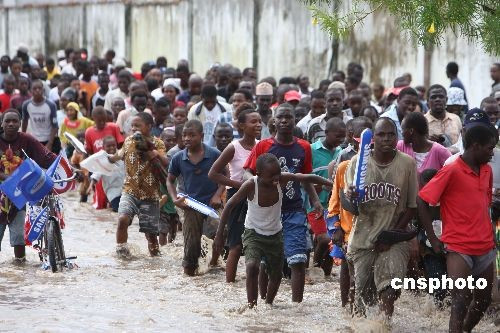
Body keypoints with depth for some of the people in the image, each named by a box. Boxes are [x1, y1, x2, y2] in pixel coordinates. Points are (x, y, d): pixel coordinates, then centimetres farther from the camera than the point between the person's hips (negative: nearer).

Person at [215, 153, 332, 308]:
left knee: (276, 275, 14)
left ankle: (268, 305, 38)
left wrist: (331, 184, -20)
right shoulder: (250, 186, -26)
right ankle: (252, 305, -22)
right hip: (254, 233, -4)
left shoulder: (282, 179, -19)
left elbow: (308, 178, -13)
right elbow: (230, 205, -16)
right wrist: (220, 233, -15)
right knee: (252, 266, -29)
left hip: (275, 234, 4)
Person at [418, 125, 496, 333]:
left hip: (485, 248, 7)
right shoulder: (451, 172, -11)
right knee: (461, 300, -13)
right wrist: (433, 239, -10)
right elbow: (421, 201, -11)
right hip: (458, 247, -7)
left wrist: (491, 237, 16)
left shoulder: (486, 171, 10)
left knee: (483, 300, 13)